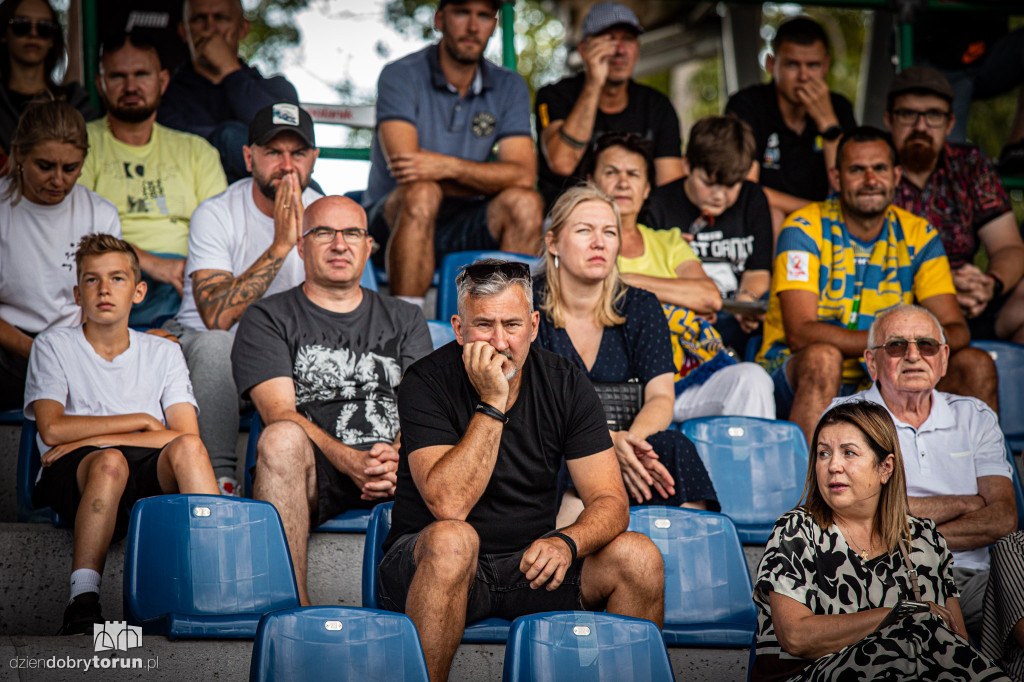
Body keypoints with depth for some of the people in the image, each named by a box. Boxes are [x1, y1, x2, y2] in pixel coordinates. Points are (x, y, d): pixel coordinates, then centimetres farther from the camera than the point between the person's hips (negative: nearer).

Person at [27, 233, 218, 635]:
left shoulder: (163, 353, 19)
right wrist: (142, 421, -1)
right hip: (72, 477, -2)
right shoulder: (53, 347, 14)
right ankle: (82, 605, -43)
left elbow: (187, 436, 3)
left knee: (187, 449, -31)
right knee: (109, 462, -37)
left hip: (153, 479, 2)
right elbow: (51, 429, -3)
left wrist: (90, 438, -6)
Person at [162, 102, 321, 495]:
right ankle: (218, 477, -27)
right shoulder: (216, 215, -14)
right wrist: (280, 245, -31)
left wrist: (304, 239, -27)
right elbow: (216, 316, -28)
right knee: (214, 345, -36)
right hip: (202, 343, -2)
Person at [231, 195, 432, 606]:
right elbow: (280, 413, -1)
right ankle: (293, 606, -41)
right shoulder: (267, 319, 15)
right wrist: (348, 461, -20)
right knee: (282, 438, -36)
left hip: (395, 476, 2)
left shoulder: (404, 320, 24)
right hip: (317, 472, -2)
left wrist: (397, 459, -15)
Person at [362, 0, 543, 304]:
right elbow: (405, 171, -19)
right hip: (393, 217, -3)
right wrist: (489, 181, -14)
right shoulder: (400, 76, -7)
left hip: (464, 227, 3)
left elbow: (524, 174, -10)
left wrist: (450, 167, -26)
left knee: (525, 203, -24)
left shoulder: (509, 87, 4)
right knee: (422, 193, -36)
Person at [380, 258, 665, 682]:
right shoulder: (427, 382, -13)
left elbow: (610, 502, -5)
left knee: (638, 556, -18)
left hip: (530, 563, 4)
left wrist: (567, 542, -26)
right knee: (452, 540, -37)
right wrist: (492, 404, -27)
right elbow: (449, 505, -25)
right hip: (425, 564, -4)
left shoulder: (565, 385, -2)